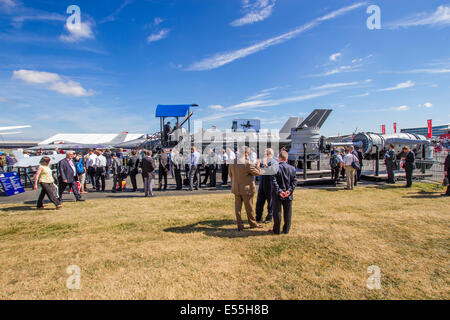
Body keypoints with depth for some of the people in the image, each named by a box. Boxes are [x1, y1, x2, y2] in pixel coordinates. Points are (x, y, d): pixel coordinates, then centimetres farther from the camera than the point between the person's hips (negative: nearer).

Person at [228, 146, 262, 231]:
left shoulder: (232, 163, -1)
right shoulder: (247, 164, -20)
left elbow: (230, 174, 11)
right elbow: (257, 173, -10)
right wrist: (257, 165, 6)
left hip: (236, 188, 5)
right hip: (246, 189, -5)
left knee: (238, 207, 11)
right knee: (249, 207, 11)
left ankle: (239, 225, 16)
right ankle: (252, 223, 27)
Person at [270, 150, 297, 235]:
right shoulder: (292, 168, 1)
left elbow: (274, 182, -17)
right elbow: (294, 181, -1)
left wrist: (279, 191, -15)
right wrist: (290, 190, -6)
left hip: (277, 194, -3)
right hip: (288, 195, 3)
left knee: (277, 212, 7)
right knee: (287, 213, 14)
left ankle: (276, 230, 14)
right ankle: (286, 230, 22)